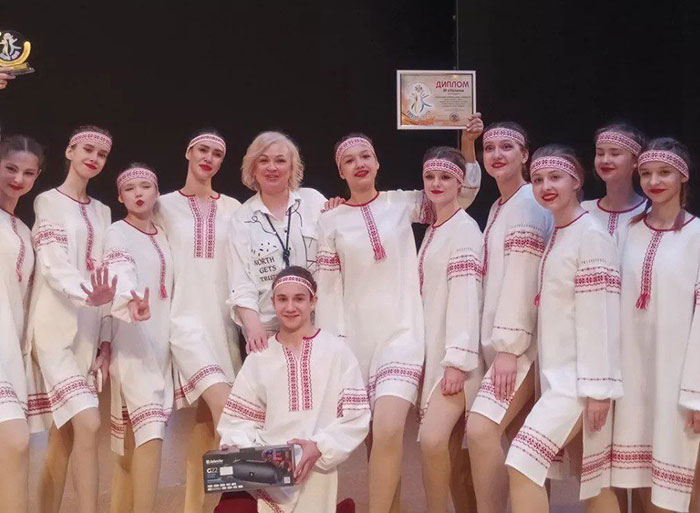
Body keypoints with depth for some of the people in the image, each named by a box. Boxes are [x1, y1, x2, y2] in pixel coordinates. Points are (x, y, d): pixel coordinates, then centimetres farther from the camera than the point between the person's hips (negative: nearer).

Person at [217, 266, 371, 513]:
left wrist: (320, 447, -19)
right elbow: (238, 418, 9)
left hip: (317, 474, -2)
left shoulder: (336, 351, 0)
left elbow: (356, 417, -4)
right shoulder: (259, 357, 8)